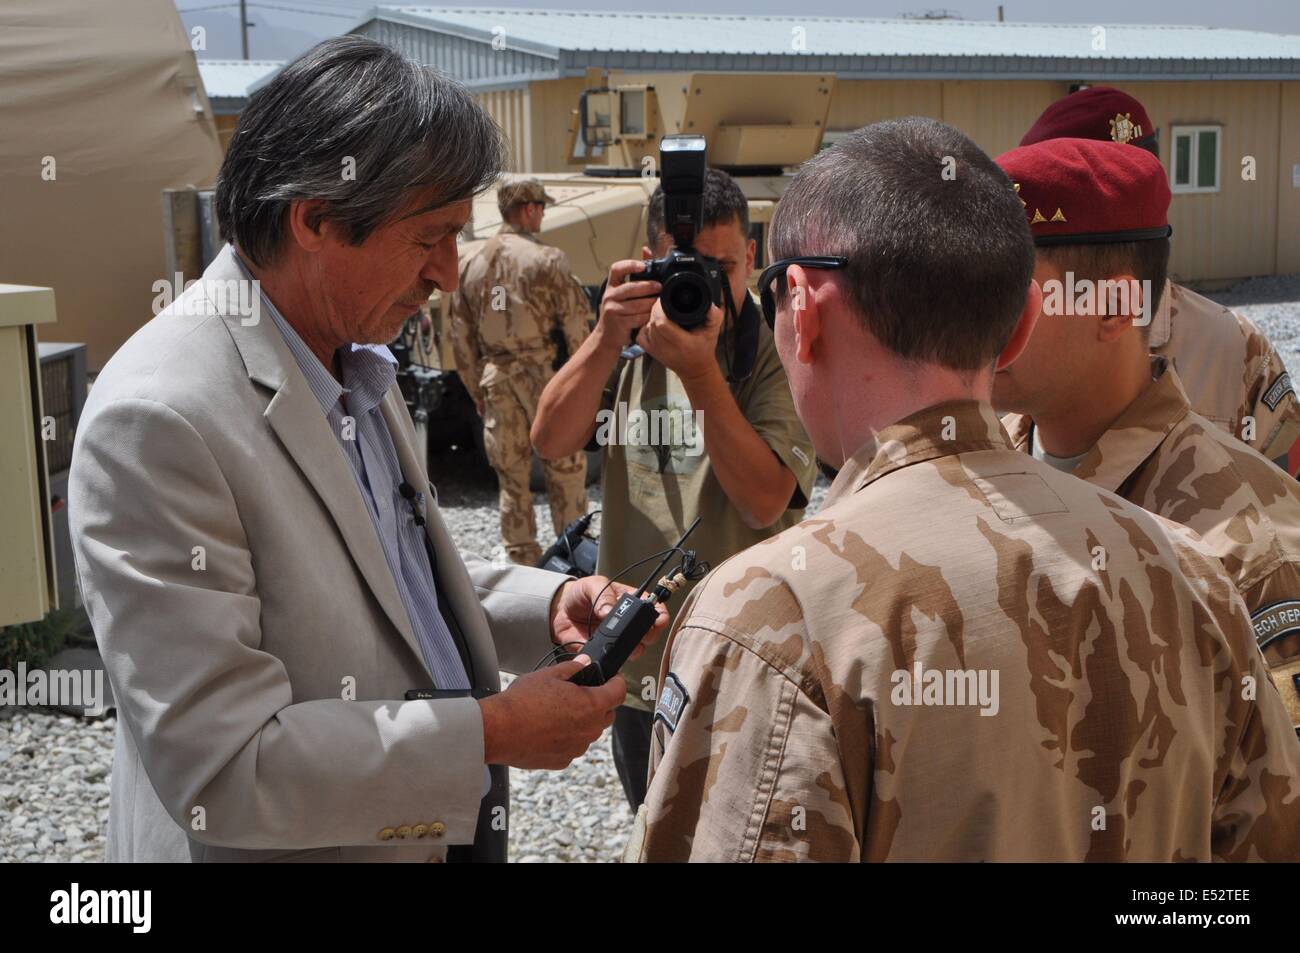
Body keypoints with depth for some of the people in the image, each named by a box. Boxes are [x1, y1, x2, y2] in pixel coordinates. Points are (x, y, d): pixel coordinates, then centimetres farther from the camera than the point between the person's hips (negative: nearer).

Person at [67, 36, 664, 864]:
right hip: (292, 843, -8)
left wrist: (547, 605, -2)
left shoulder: (360, 366, 3)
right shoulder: (156, 422, -25)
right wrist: (492, 733, -22)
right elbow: (220, 770, -26)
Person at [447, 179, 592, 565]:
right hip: (546, 375, -4)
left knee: (511, 474, 11)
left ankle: (522, 559, 17)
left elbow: (461, 336, 11)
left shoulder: (471, 264, 8)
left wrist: (477, 391, 18)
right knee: (564, 469, 5)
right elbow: (575, 323, -9)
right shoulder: (546, 260, -8)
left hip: (497, 379, 5)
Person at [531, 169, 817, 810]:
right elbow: (549, 441, -11)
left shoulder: (777, 359, -12)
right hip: (638, 664, 4)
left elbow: (763, 500, -23)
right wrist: (607, 337, -24)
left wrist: (699, 370, -28)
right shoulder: (627, 347, 2)